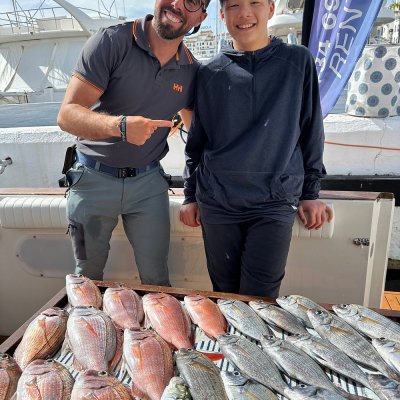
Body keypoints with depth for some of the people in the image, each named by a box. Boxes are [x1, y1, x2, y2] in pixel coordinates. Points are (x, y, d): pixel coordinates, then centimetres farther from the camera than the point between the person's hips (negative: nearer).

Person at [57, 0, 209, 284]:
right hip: (94, 179, -1)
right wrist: (120, 125, -40)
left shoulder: (192, 71, -2)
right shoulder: (112, 42, -14)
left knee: (156, 278, 7)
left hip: (148, 182, 2)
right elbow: (67, 115, -20)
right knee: (88, 276, 16)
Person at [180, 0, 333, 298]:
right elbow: (196, 140, 11)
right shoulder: (210, 74, 4)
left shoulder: (298, 62, 2)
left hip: (275, 202, -1)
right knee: (224, 292, 13)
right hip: (217, 203, 2)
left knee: (259, 298, 2)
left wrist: (311, 192, 6)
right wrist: (190, 196, 12)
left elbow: (311, 131, 7)